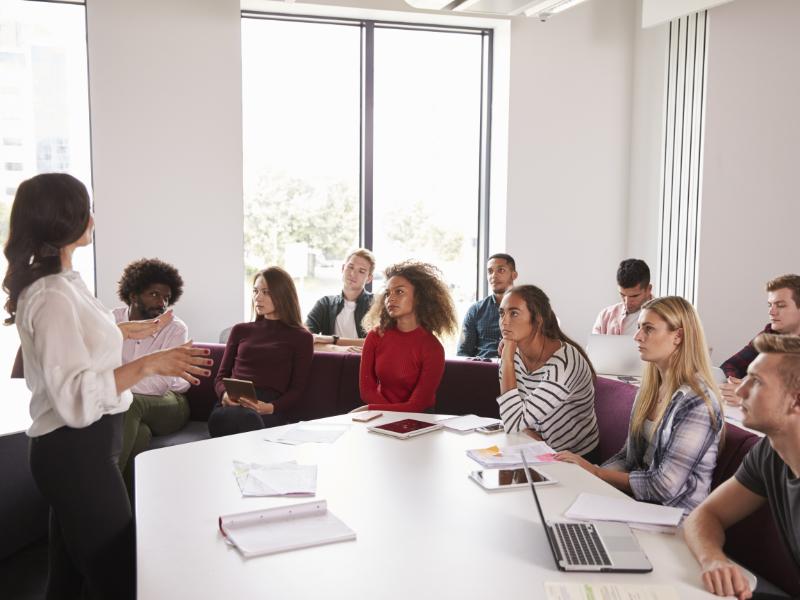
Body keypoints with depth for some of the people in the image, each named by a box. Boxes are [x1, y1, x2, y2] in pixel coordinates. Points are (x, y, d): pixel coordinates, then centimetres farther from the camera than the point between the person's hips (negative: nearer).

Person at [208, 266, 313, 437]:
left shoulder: (301, 337, 16)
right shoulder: (240, 330, 27)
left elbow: (297, 389, 8)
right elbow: (221, 376, 23)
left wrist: (271, 408, -13)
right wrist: (224, 394, -2)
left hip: (269, 411, -2)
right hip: (232, 405, 2)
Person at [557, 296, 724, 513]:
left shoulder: (697, 404, -19)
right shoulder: (651, 387, 6)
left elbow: (664, 487, -20)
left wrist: (597, 473, -11)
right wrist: (587, 473, -5)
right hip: (637, 500, 7)